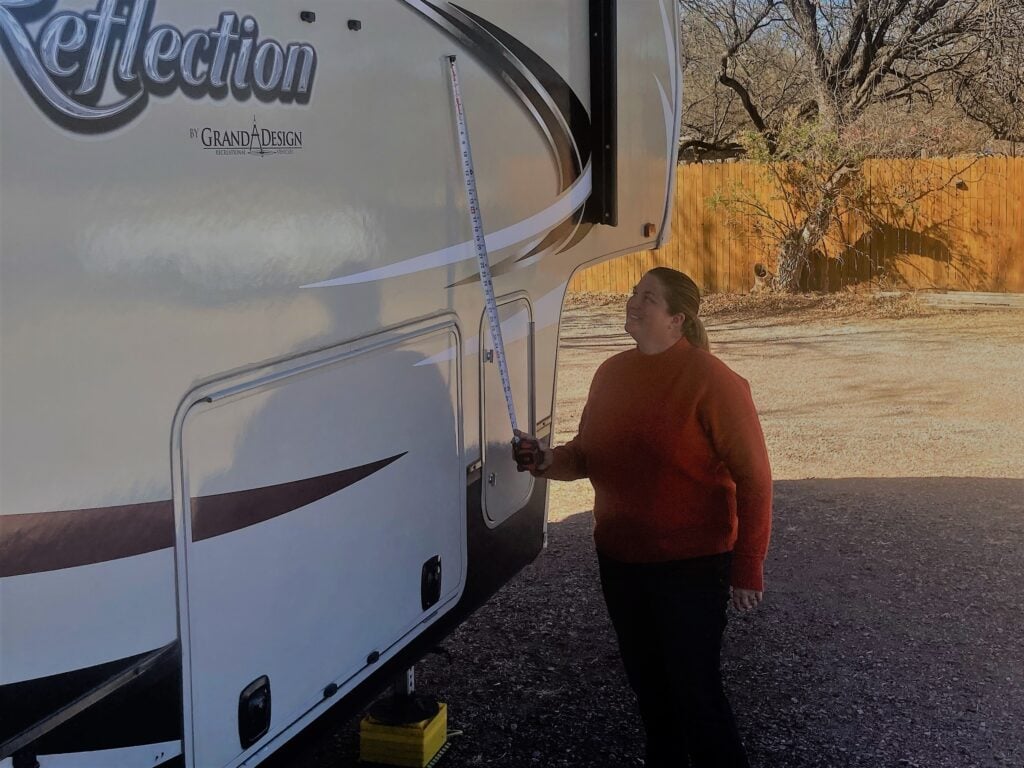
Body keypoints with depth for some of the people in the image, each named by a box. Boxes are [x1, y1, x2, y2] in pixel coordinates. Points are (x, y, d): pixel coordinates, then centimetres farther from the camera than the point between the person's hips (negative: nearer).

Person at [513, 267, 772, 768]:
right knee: (647, 683, 20)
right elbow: (589, 454, 14)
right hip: (620, 561, 7)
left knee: (696, 693, -1)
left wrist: (748, 569, -15)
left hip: (691, 566, -7)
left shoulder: (711, 381, -15)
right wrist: (548, 462, -8)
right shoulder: (613, 373, 5)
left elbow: (753, 478, -14)